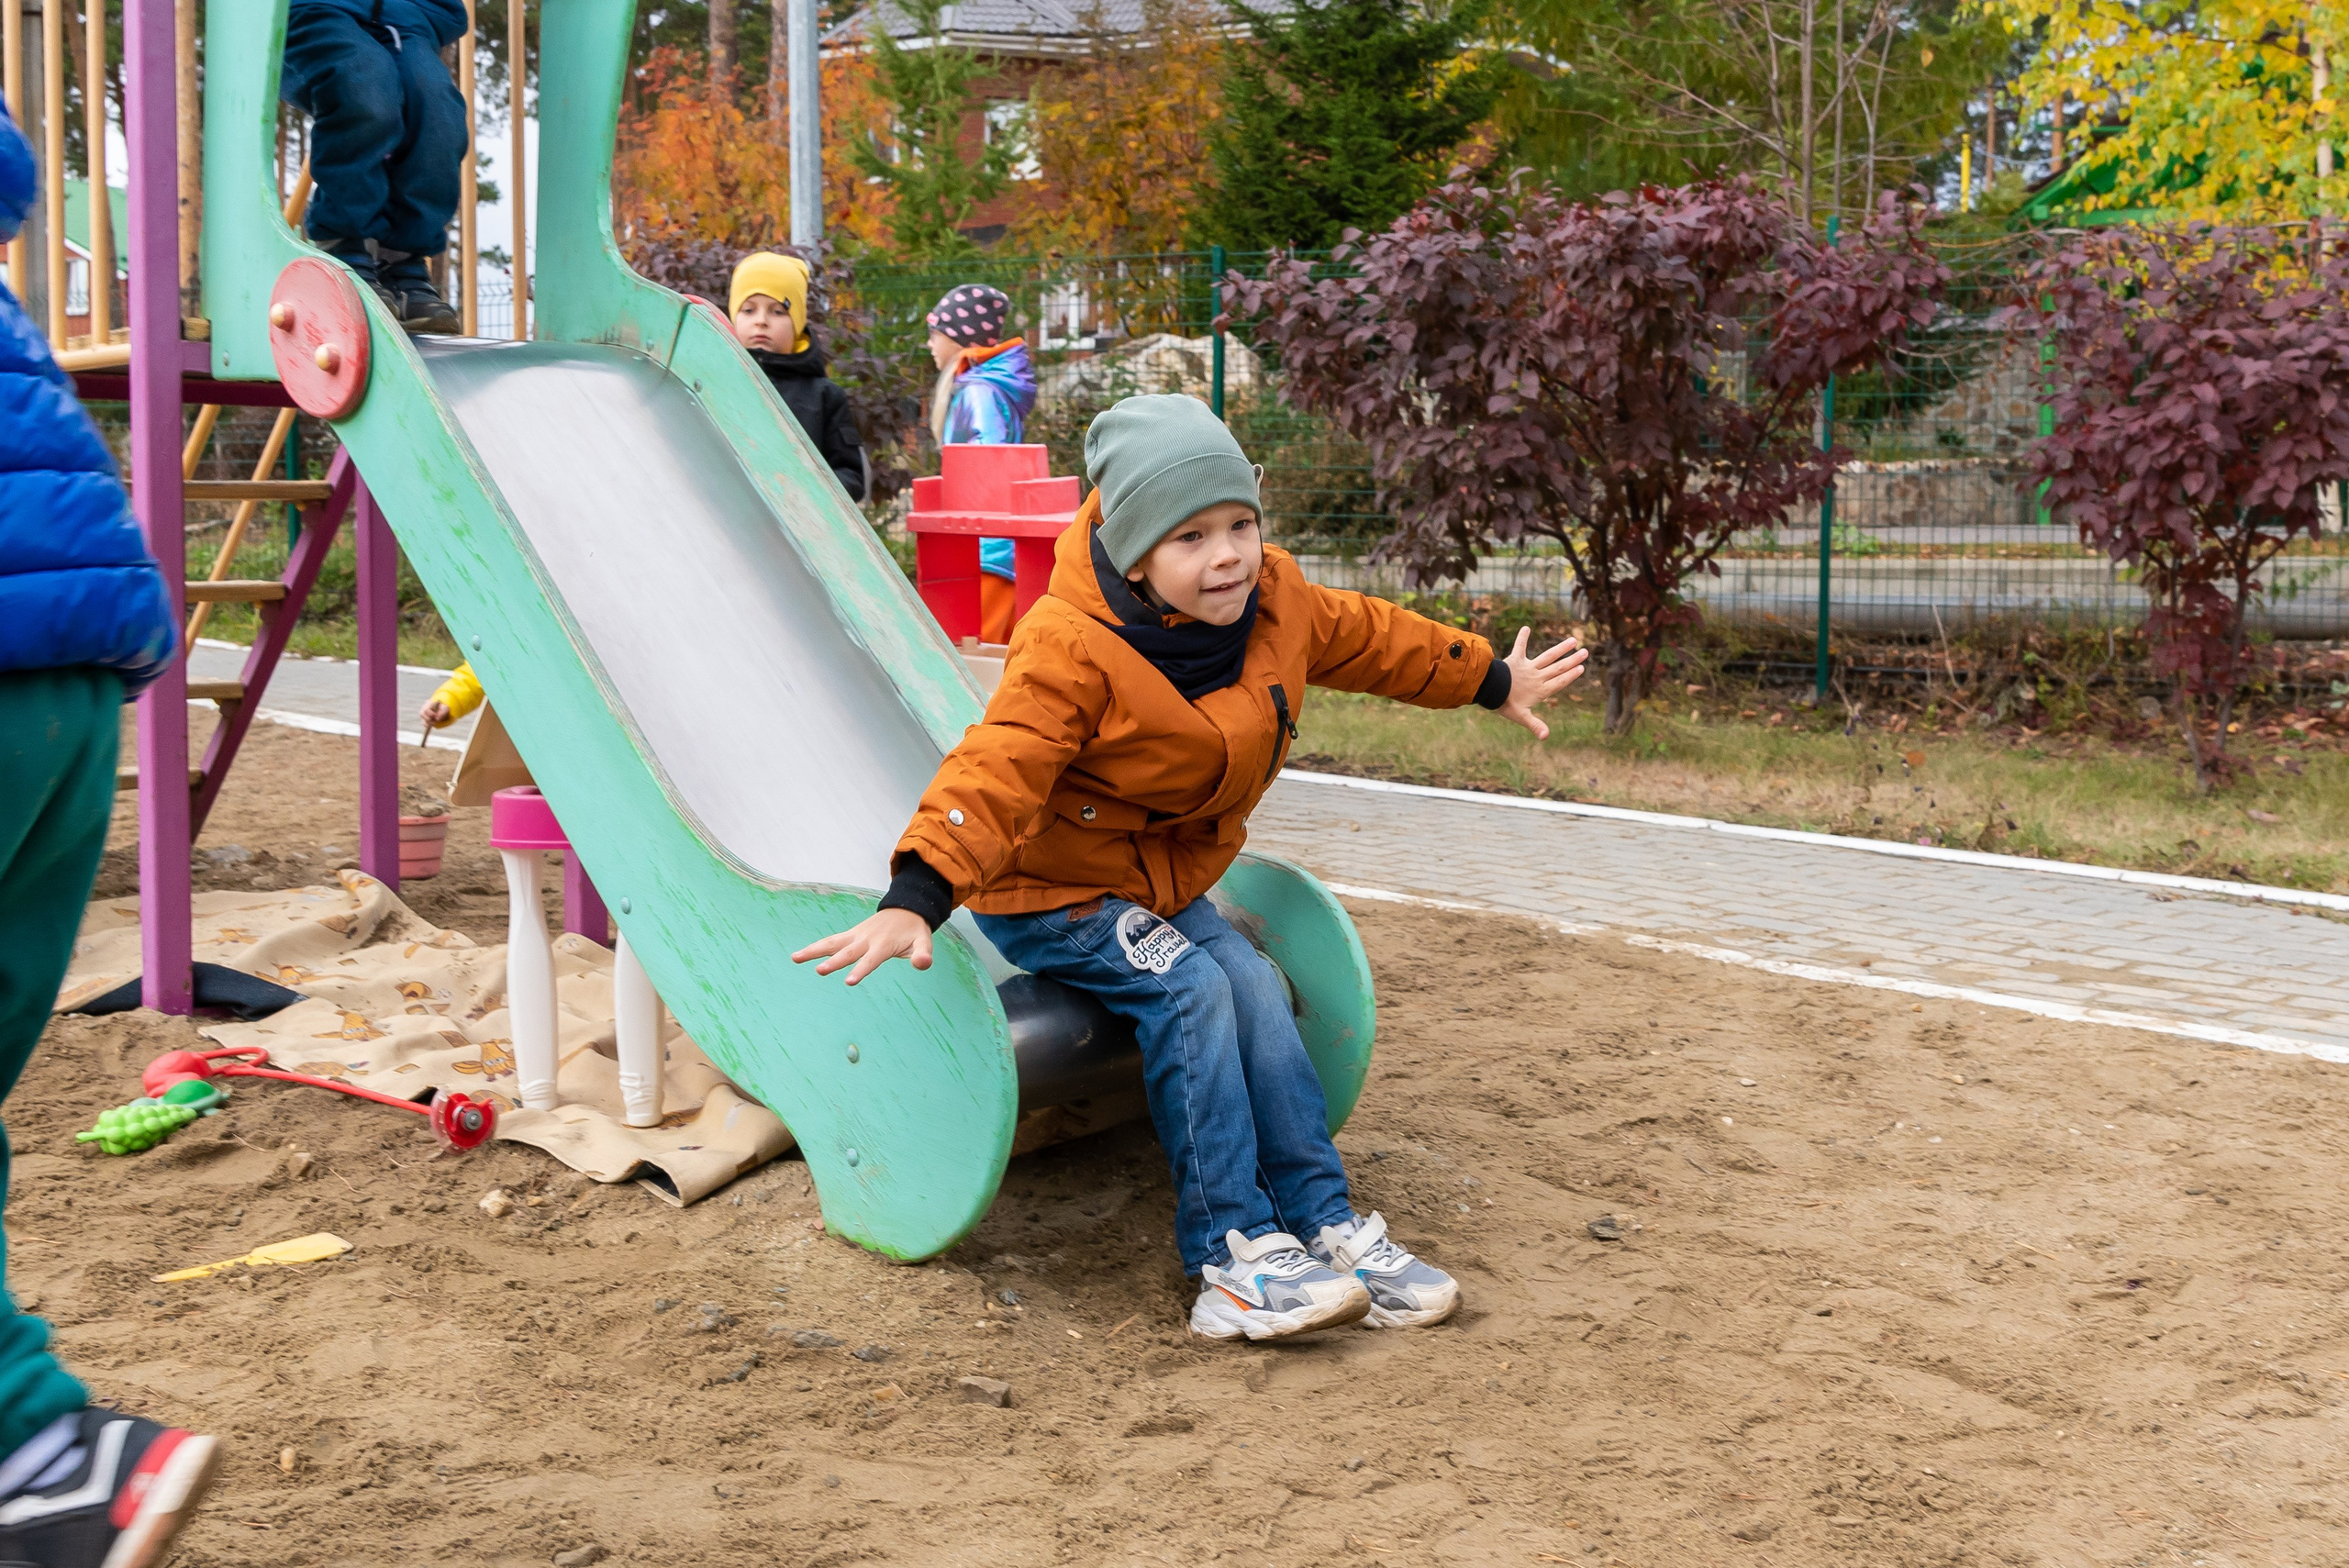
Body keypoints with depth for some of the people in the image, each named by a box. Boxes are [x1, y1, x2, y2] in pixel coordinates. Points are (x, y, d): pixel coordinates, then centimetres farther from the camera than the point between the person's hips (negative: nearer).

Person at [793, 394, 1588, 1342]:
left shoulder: (1275, 599, -6)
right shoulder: (1070, 652, -29)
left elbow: (1370, 639, 13)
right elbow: (995, 776, -38)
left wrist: (1495, 682, 26)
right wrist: (915, 900, -52)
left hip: (1164, 884, 7)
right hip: (1049, 888, -7)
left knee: (1256, 988, -15)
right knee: (1189, 990, -26)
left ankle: (1323, 1225, -7)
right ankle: (1231, 1253, -24)